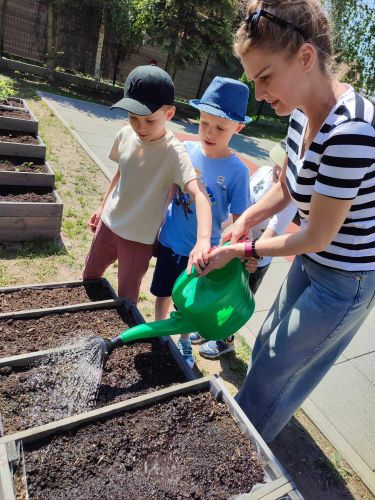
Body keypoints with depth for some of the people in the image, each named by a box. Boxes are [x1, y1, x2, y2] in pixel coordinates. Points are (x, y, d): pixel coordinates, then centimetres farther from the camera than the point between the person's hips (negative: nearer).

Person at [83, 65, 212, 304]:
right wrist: (103, 207, 16)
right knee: (89, 277, 24)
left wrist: (203, 239, -54)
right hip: (109, 224, 6)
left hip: (140, 238, -6)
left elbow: (199, 193, -37)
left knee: (126, 297, 9)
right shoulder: (126, 134, -6)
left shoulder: (174, 152, -24)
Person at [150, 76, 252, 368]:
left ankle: (184, 343, 43)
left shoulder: (236, 170, -16)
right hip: (169, 241, 3)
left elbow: (238, 219, -12)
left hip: (201, 251, -3)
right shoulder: (186, 150, -7)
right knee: (163, 293, 20)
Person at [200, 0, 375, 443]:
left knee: (273, 370, 11)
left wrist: (241, 250, -13)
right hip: (311, 262, 8)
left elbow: (317, 237, -25)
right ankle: (243, 427, 55)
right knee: (267, 345, 25)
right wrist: (244, 221, -10)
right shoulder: (302, 113, -6)